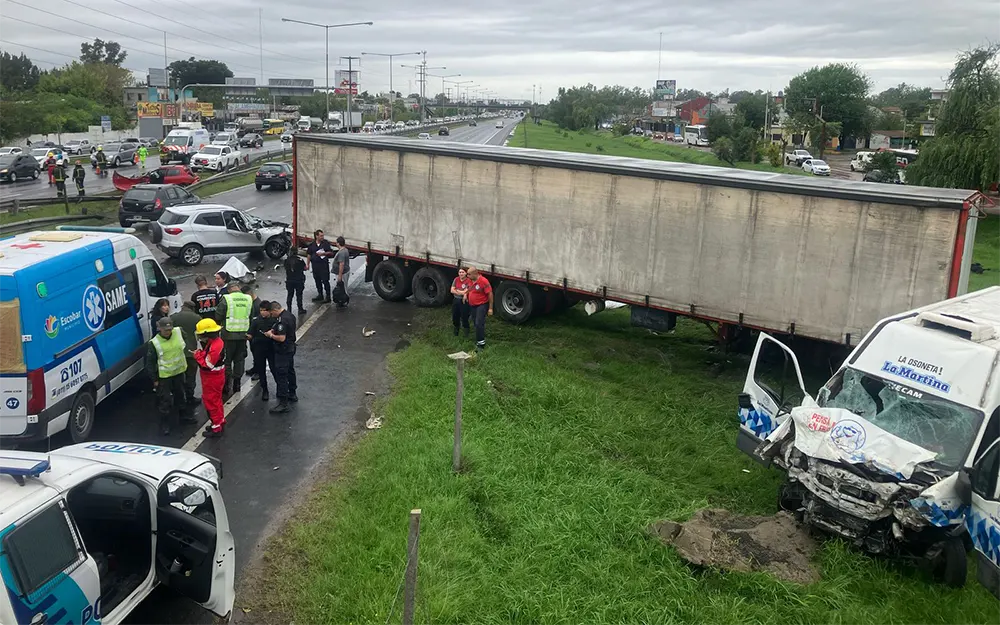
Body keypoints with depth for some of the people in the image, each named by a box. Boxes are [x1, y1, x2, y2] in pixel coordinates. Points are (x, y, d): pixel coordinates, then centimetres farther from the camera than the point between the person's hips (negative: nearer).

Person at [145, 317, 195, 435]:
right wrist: (154, 379, -9)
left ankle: (185, 416, 39)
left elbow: (185, 345, 15)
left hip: (179, 372, 4)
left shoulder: (179, 332, -9)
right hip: (164, 376, -4)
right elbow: (150, 362, -11)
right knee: (165, 400, 3)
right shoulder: (154, 343, -18)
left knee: (180, 395, 22)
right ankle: (165, 424, 16)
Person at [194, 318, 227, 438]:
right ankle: (220, 421, 38)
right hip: (213, 376, 10)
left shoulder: (215, 346, -29)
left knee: (211, 402, 1)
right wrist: (200, 353, -8)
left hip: (212, 379, -10)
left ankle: (216, 429, 11)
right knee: (215, 400, 23)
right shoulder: (213, 342, 3)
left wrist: (197, 355, -17)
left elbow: (208, 364, -28)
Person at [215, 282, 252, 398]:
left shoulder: (226, 299, -12)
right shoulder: (248, 299, 0)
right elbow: (251, 316, 8)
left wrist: (223, 323, 13)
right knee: (239, 360, 15)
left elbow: (218, 316, -8)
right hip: (243, 334, 4)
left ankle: (227, 387, 7)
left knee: (226, 360, 7)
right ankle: (236, 384, 23)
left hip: (229, 334, -4)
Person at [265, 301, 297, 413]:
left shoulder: (282, 320, -25)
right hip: (290, 348, 10)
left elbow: (282, 338, -29)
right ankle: (292, 394, 40)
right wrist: (274, 331, 8)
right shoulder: (289, 315, 6)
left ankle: (283, 403, -6)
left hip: (283, 352, -10)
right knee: (290, 371, 24)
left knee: (281, 375, -7)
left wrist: (271, 335, -13)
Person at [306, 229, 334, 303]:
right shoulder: (312, 244, 4)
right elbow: (309, 254, 12)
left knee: (325, 281, -6)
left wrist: (324, 253, -17)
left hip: (324, 264, -4)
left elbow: (331, 253, -2)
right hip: (315, 264, 4)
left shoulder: (326, 243, -4)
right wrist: (308, 264, 10)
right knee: (317, 280, 13)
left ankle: (328, 296, 0)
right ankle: (320, 295, 25)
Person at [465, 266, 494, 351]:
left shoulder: (484, 281, -19)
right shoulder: (470, 280, 4)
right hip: (472, 305, 8)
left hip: (481, 305, -8)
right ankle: (479, 340, 30)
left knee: (479, 324, -15)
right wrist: (466, 294, 10)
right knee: (476, 324, 16)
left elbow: (490, 294, -17)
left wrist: (490, 308, -17)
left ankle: (480, 344, -11)